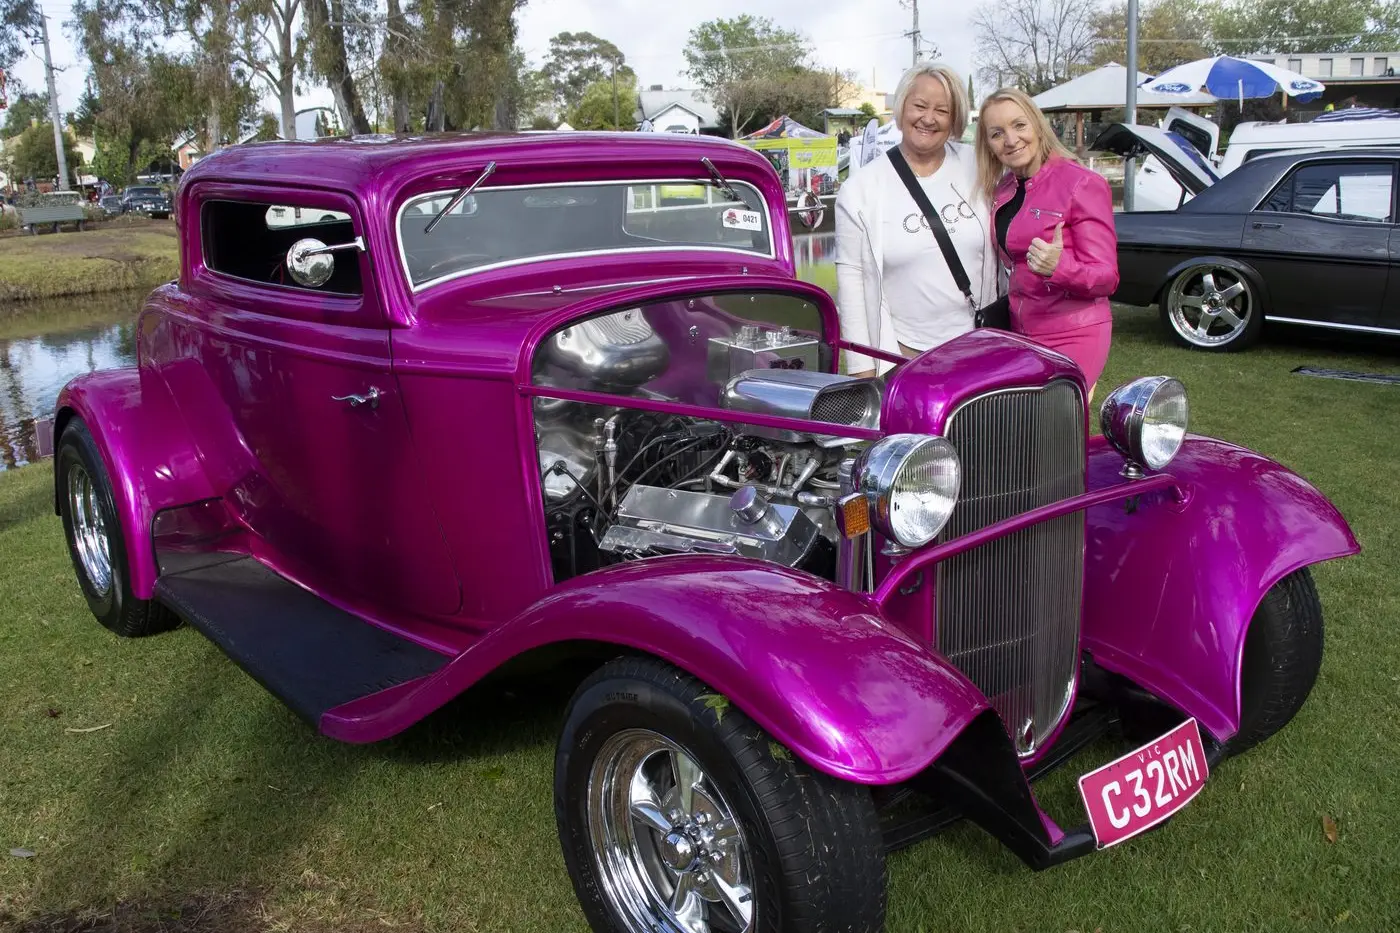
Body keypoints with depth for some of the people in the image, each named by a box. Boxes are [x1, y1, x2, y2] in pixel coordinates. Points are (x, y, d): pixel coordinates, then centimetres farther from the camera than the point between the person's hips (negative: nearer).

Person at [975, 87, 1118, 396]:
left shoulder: (1083, 184, -12)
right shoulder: (1002, 189, 8)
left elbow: (1106, 277, -14)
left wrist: (1060, 267, -32)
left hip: (1072, 338, -6)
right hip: (1020, 333, 6)